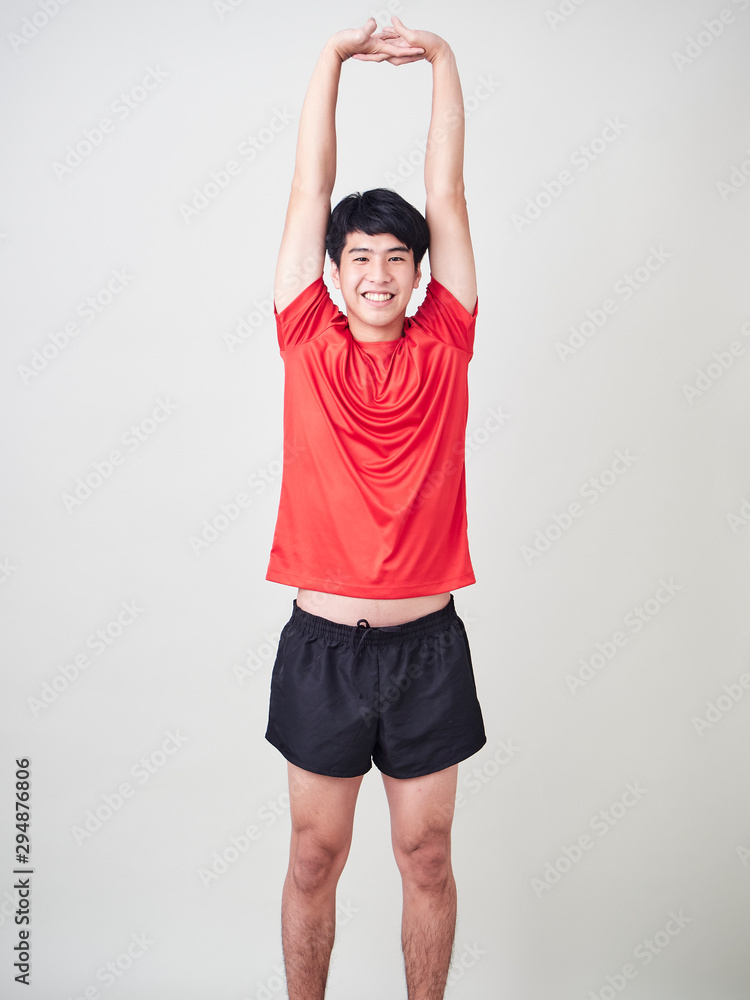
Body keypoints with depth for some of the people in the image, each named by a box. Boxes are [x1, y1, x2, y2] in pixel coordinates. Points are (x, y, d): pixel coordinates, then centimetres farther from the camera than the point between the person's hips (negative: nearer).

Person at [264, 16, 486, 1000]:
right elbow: (310, 189, 2)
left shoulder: (442, 348, 2)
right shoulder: (309, 345, 0)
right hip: (322, 644, 0)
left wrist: (441, 57, 4)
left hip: (426, 644, 1)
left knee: (426, 856, 15)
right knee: (314, 857, 15)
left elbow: (448, 195, 3)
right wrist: (334, 54, 2)